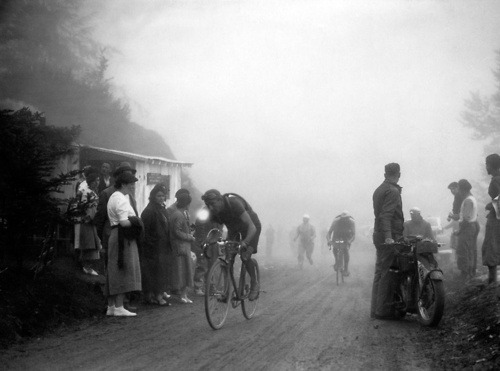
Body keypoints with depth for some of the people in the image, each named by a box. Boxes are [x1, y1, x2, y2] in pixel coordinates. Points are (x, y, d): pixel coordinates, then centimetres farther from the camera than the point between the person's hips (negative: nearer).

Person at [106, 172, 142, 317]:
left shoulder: (115, 196, 20)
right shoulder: (120, 199, -14)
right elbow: (124, 222, -22)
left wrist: (134, 221, 6)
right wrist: (136, 222, -7)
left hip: (115, 236, 11)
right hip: (123, 238, -11)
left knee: (115, 272, 11)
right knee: (122, 272, -8)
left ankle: (111, 306, 15)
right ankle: (119, 307, -8)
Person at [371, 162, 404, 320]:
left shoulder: (379, 190, 17)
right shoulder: (393, 191, -12)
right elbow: (386, 215, -22)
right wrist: (388, 237, -30)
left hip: (379, 236, 10)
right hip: (391, 237, -10)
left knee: (380, 272, 12)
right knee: (388, 273, -7)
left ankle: (376, 309, 14)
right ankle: (384, 310, -7)